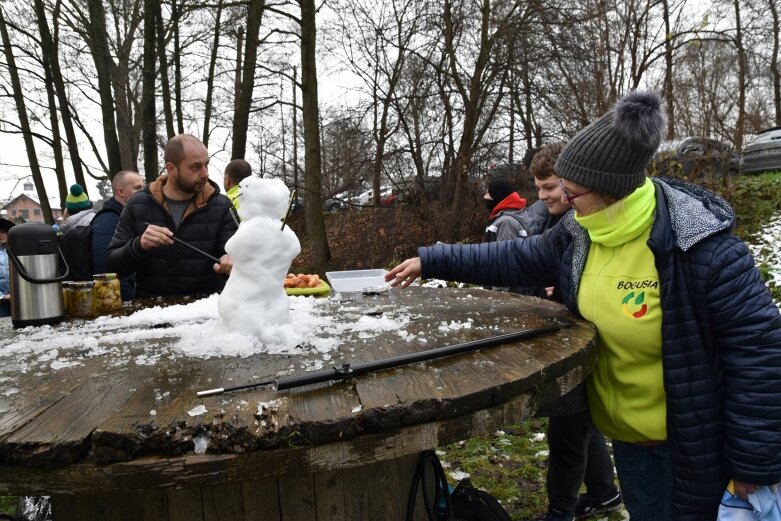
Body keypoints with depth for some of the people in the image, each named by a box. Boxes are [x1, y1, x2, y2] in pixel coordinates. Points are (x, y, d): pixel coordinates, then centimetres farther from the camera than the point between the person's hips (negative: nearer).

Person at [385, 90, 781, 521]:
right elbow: (515, 258, 5)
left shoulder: (703, 248, -26)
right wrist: (432, 261, 4)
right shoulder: (578, 234, -7)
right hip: (626, 429, 6)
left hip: (693, 440, -6)